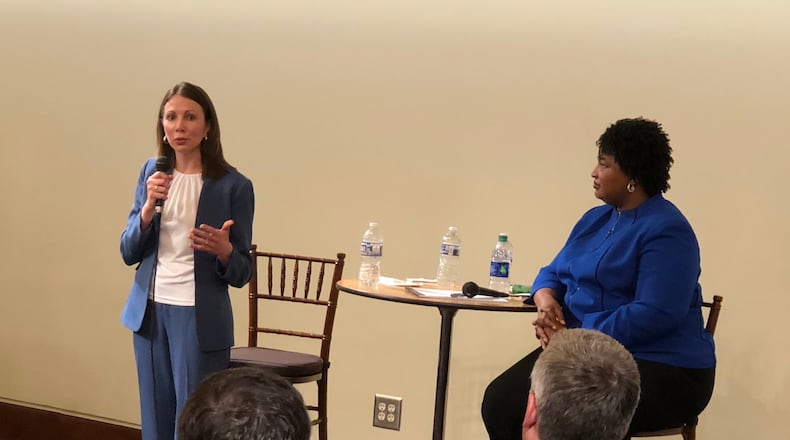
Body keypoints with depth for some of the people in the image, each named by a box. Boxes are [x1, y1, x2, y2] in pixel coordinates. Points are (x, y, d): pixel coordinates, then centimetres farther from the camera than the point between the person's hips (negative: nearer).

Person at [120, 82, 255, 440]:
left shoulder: (233, 186, -10)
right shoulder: (152, 172, 4)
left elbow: (240, 274, -5)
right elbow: (129, 253, 3)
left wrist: (223, 251, -27)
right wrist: (149, 207, -13)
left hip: (200, 318, -4)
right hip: (150, 312, 5)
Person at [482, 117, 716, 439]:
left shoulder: (665, 230, -13)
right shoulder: (596, 219, 16)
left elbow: (655, 315, -23)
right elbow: (554, 272, 19)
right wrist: (546, 300, -6)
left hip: (658, 369, -8)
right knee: (500, 401, -16)